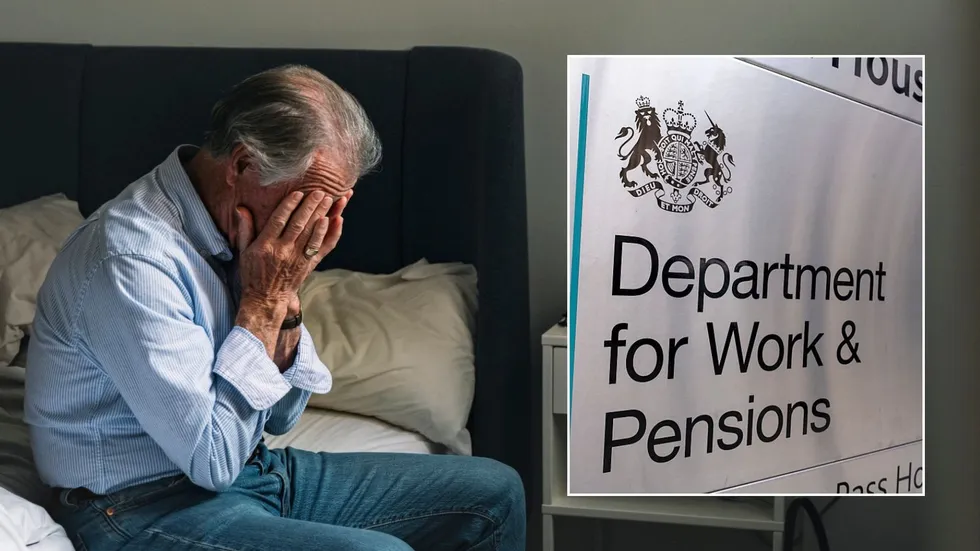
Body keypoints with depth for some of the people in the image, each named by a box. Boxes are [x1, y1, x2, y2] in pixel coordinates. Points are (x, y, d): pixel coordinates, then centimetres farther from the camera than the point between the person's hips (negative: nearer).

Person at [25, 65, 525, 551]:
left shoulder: (233, 229, 0)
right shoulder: (132, 258, -25)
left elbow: (281, 416, 6)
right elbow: (213, 459, -23)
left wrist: (286, 296, -10)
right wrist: (263, 300, -20)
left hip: (250, 468, 8)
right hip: (151, 505, -7)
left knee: (495, 492, 3)